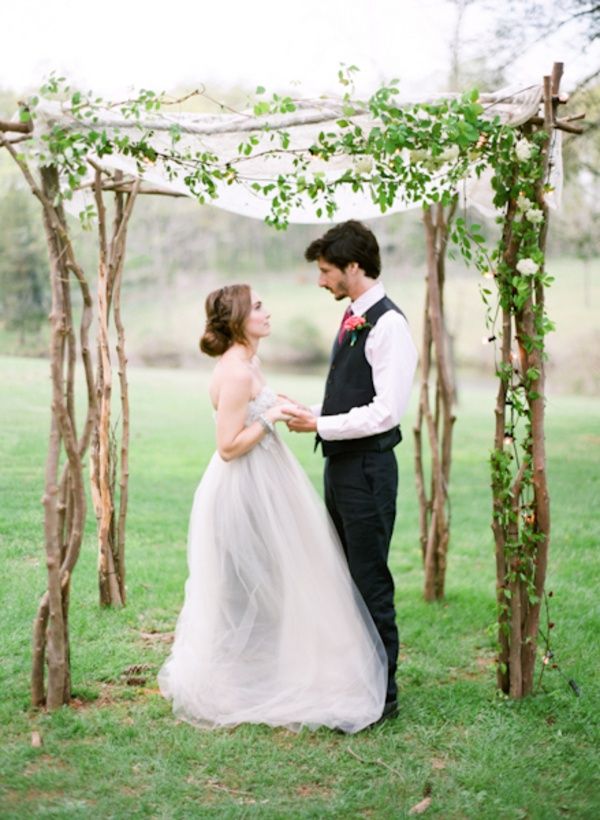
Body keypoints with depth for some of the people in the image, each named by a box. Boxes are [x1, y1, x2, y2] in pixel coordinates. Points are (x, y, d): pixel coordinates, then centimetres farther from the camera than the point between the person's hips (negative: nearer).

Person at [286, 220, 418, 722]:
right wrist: (312, 413, 6)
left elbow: (387, 411, -23)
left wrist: (321, 425, -17)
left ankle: (382, 695, 10)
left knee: (371, 582, -2)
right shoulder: (352, 319, 13)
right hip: (340, 464, 10)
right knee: (343, 576, 17)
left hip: (368, 468, -10)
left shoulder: (388, 325, -16)